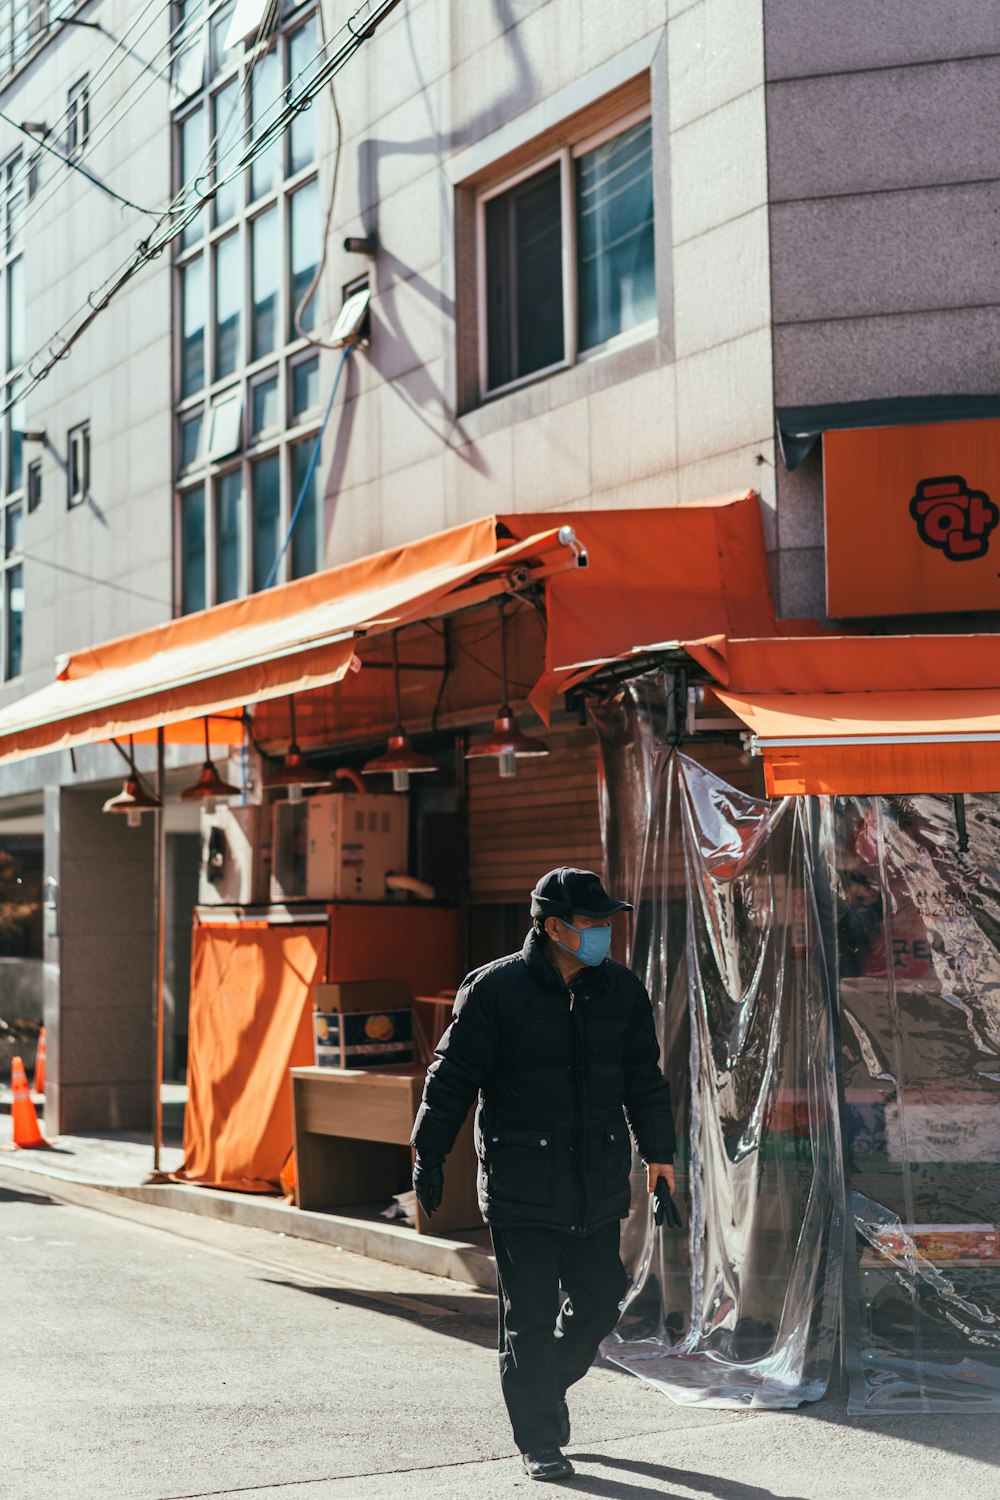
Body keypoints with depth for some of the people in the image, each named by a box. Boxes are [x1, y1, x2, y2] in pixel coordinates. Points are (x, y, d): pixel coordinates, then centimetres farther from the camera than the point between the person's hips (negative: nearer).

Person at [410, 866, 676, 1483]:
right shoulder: (494, 989, -9)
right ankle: (540, 1440, 15)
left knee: (599, 1302, 9)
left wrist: (659, 1153, 14)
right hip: (521, 1188, -4)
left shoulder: (622, 989, 5)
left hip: (599, 1185, 5)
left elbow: (644, 1079, 15)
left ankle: (550, 1386, 37)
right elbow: (453, 1075, -4)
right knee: (530, 1318, 1)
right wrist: (429, 1154, -4)